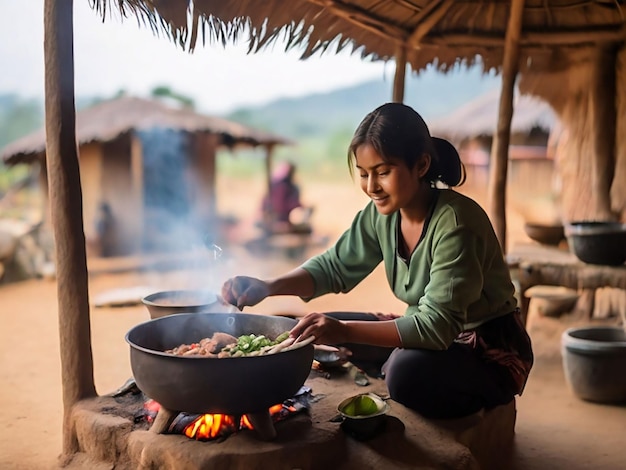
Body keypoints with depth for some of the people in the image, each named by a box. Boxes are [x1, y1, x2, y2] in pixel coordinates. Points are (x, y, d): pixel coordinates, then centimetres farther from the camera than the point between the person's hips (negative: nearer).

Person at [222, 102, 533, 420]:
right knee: (322, 334, 0)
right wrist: (267, 287, -14)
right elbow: (334, 267, 4)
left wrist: (345, 331, -41)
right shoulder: (380, 214, -6)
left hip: (492, 351, -7)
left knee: (409, 370, -35)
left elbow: (437, 325, -32)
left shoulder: (454, 223, -28)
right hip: (428, 335, 7)